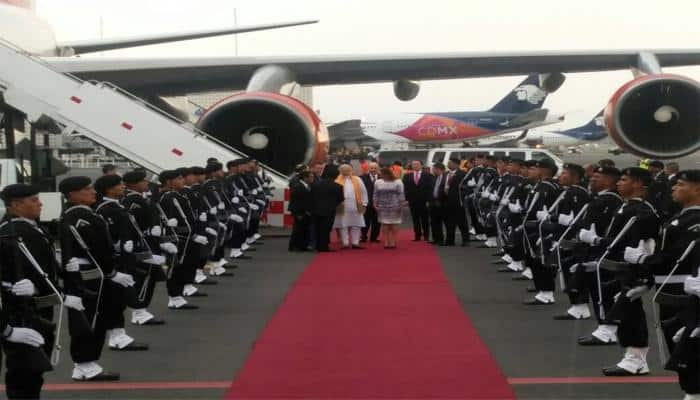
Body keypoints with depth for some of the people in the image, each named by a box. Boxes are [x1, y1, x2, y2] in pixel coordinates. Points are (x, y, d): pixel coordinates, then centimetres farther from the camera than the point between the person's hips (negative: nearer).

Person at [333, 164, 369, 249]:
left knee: (356, 225, 3)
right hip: (342, 207, -2)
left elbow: (363, 192, 11)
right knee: (343, 226, -1)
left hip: (356, 207, 3)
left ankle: (355, 243, 9)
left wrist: (364, 204, 6)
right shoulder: (337, 181, 1)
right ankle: (345, 243, 4)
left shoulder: (357, 180, 10)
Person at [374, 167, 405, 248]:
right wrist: (375, 205, 2)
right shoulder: (378, 182, 7)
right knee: (384, 225, 2)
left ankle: (393, 242, 3)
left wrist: (400, 205, -13)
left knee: (394, 225, -1)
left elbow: (400, 195, -7)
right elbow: (376, 195, 8)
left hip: (394, 207, -3)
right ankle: (386, 242, 3)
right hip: (382, 207, 3)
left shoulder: (397, 182, -4)